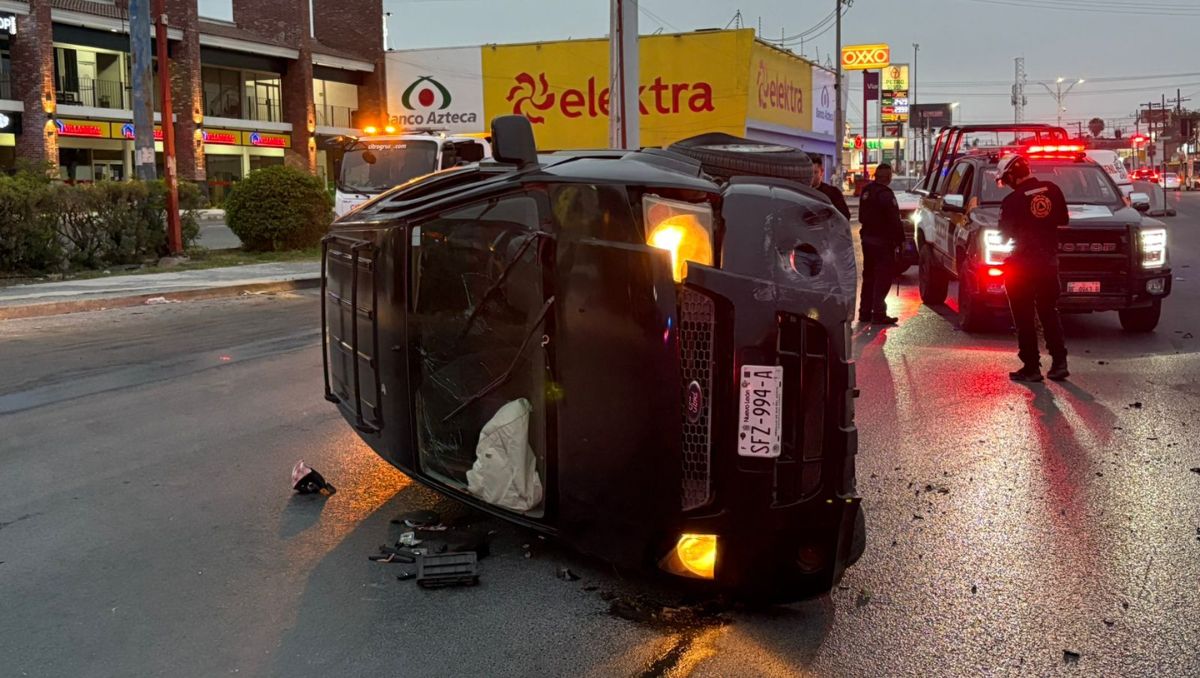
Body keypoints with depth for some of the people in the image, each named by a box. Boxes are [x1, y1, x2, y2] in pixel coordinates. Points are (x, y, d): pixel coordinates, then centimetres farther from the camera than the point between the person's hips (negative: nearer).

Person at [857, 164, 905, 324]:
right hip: (883, 241, -8)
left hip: (867, 238, 8)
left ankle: (865, 311, 21)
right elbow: (894, 221, -20)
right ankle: (878, 314, -6)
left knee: (869, 275, 16)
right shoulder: (886, 194, -19)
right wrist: (900, 240, -12)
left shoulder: (866, 191, 7)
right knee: (884, 276, -4)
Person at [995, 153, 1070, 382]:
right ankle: (1059, 363, 11)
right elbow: (1063, 220, 9)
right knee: (1049, 312, 16)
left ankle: (1031, 367, 4)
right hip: (1049, 260, 5)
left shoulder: (1012, 201, -16)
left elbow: (1004, 234, -7)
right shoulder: (1052, 190, -1)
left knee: (1025, 317, 3)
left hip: (1021, 264, -5)